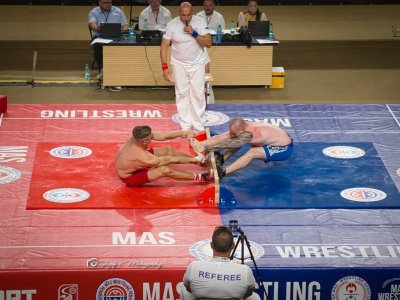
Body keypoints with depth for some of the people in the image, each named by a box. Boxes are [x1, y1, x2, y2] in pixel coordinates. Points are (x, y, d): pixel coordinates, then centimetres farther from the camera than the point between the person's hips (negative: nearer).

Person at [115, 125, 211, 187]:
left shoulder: (138, 137, -24)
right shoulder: (143, 157, -41)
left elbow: (163, 136, -17)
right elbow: (169, 160, -28)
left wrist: (183, 133, -26)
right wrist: (192, 160, -18)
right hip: (129, 177, -8)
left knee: (168, 150, 2)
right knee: (164, 170, -28)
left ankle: (200, 160, 12)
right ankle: (199, 177, -13)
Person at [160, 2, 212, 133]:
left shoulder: (199, 22, -11)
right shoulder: (172, 24, -11)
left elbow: (208, 43, -13)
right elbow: (164, 46, -8)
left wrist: (194, 33, -26)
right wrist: (165, 66, -16)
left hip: (197, 64, 0)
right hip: (179, 64, 0)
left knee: (198, 94, -1)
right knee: (182, 94, 2)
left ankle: (198, 126, 7)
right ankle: (185, 126, 8)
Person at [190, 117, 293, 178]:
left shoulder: (249, 135, -34)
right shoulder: (240, 128, -11)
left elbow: (228, 144, -36)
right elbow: (220, 137, -17)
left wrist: (204, 148, -39)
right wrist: (201, 144, -27)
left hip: (284, 148, -9)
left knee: (252, 152, -31)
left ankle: (223, 172, -35)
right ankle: (221, 159, -4)